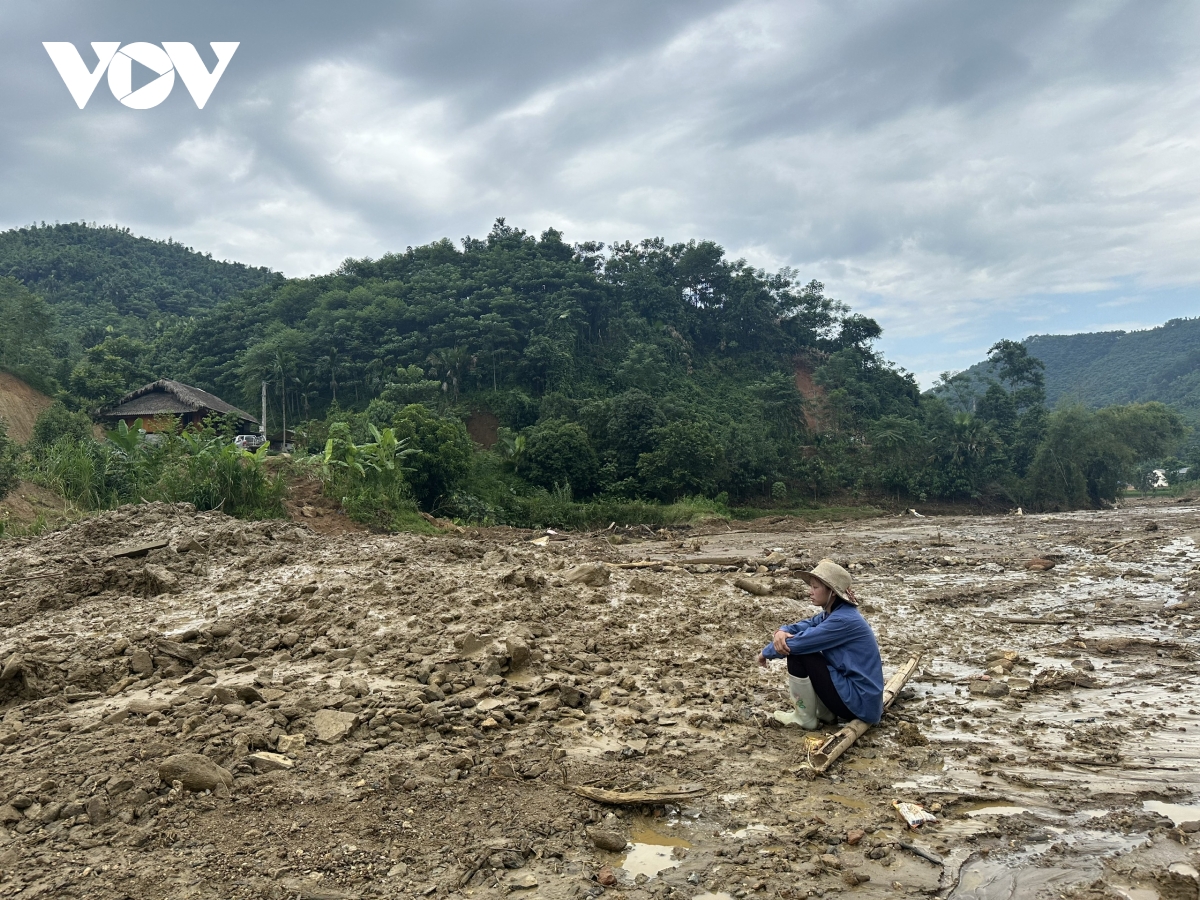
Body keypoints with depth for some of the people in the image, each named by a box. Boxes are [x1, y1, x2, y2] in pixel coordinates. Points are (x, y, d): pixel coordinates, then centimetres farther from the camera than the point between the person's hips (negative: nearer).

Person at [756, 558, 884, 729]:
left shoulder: (843, 620, -23)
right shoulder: (832, 613, 7)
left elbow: (796, 642, -23)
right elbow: (801, 627, 8)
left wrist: (765, 652, -5)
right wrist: (782, 632, -17)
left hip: (860, 701, -9)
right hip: (860, 694, 9)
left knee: (796, 652, -14)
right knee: (799, 649, 12)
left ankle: (804, 718, 2)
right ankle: (825, 711, 14)